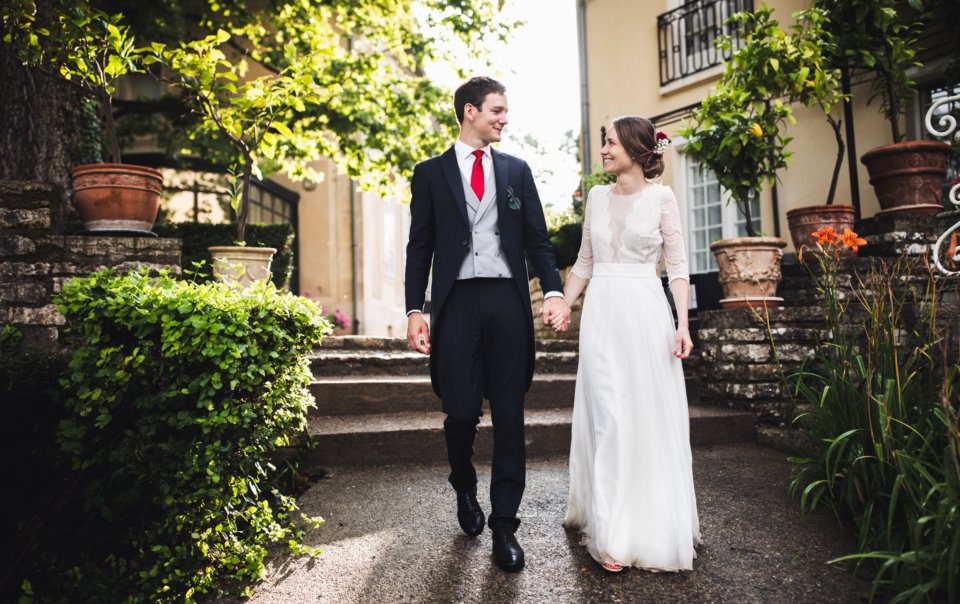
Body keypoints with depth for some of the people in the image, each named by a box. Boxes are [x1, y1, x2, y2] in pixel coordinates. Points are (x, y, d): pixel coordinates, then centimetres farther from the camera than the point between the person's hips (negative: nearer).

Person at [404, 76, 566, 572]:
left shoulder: (517, 170, 13)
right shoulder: (430, 173, 8)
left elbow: (537, 238, 9)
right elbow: (419, 248, 6)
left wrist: (553, 290, -7)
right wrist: (415, 311, -3)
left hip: (507, 301, 2)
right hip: (456, 303, -1)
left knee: (509, 415, 3)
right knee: (461, 410, 1)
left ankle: (504, 525, 15)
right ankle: (464, 488, 33)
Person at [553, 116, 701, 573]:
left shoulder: (660, 197, 1)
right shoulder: (596, 197, 12)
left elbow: (677, 266, -1)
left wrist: (683, 323, -11)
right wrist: (563, 305, 4)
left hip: (646, 312, -2)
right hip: (601, 312, 3)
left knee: (651, 418, 3)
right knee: (607, 419, 0)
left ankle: (655, 526, 22)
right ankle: (611, 534, 8)